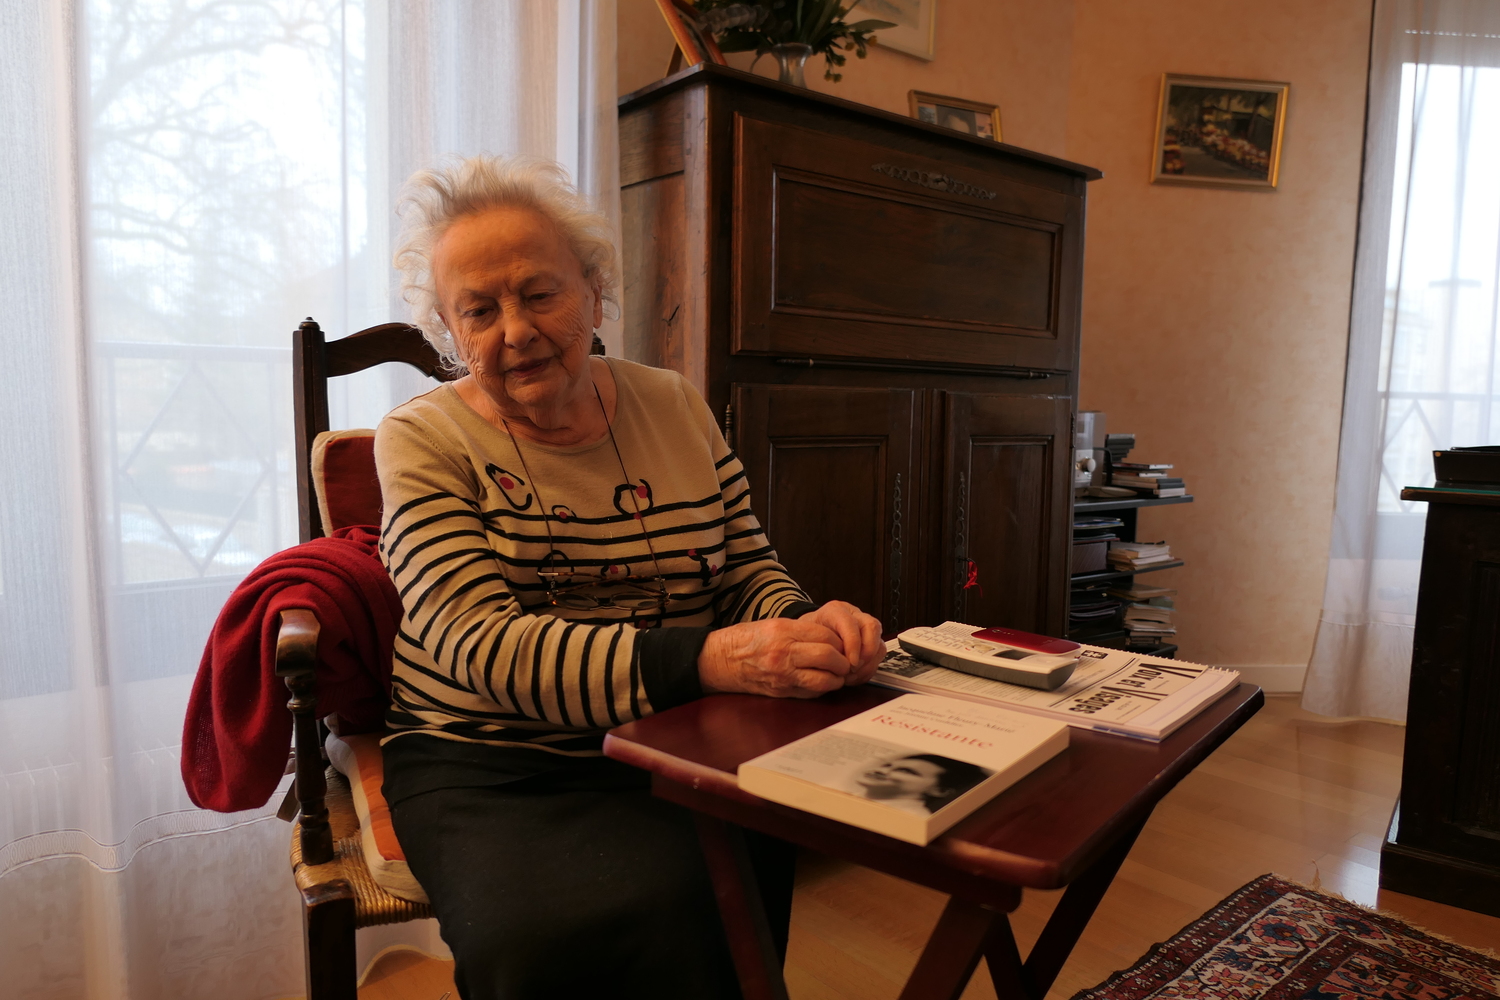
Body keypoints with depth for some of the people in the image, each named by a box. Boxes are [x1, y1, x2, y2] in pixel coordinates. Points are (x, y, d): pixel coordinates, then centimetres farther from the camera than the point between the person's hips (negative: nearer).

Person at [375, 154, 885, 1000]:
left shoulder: (677, 407, 8)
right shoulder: (422, 441, -4)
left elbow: (752, 572, 9)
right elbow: (480, 647, -18)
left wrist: (806, 626, -17)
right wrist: (705, 659, -32)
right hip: (490, 770, -2)